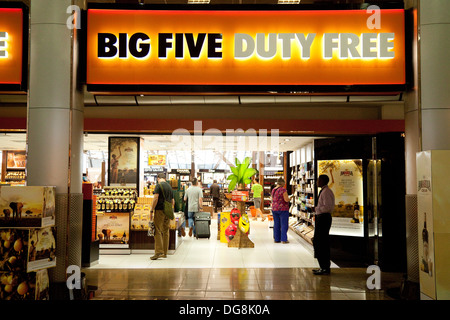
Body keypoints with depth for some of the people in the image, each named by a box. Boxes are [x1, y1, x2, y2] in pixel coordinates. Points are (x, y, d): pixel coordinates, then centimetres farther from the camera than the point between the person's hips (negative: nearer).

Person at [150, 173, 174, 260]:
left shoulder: (159, 185, -6)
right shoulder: (170, 186, 16)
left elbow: (155, 198, -15)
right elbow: (173, 201, 20)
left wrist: (152, 210, -10)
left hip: (160, 210, -7)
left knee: (158, 231, -7)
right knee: (166, 231, 9)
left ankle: (159, 252, -13)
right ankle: (165, 253, 13)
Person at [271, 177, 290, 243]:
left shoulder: (273, 190, 8)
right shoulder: (283, 189, -14)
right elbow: (286, 200, -17)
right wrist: (288, 198, 3)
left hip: (274, 209, 7)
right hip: (283, 209, -7)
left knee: (276, 224, 11)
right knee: (284, 224, 0)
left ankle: (276, 239, 14)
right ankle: (283, 239, 0)